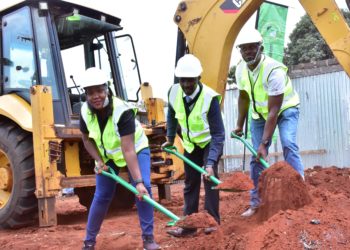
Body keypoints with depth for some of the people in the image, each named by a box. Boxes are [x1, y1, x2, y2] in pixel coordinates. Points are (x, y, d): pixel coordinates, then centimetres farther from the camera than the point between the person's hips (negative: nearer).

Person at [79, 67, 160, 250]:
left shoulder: (123, 111, -37)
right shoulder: (86, 111, -23)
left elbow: (128, 150, -41)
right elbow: (87, 139, -3)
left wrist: (138, 181, -46)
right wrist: (98, 161, -17)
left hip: (136, 148, -3)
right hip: (107, 154, 4)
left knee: (143, 188, -20)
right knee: (102, 196, 2)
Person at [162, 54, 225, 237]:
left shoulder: (210, 98, -33)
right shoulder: (174, 92, -19)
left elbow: (218, 134, -33)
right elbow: (171, 116, 6)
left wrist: (211, 163, -41)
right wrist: (170, 139, 12)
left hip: (210, 142, -5)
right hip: (190, 143, 5)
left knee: (209, 177, -16)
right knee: (190, 182, 7)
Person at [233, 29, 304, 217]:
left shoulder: (274, 70, -34)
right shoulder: (241, 69, -14)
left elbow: (274, 111, -35)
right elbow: (243, 97, 4)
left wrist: (264, 143, -36)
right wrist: (240, 125, 7)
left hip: (285, 109, -5)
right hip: (260, 113, 5)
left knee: (288, 145, -29)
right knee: (256, 156, 1)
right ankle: (255, 203, 11)